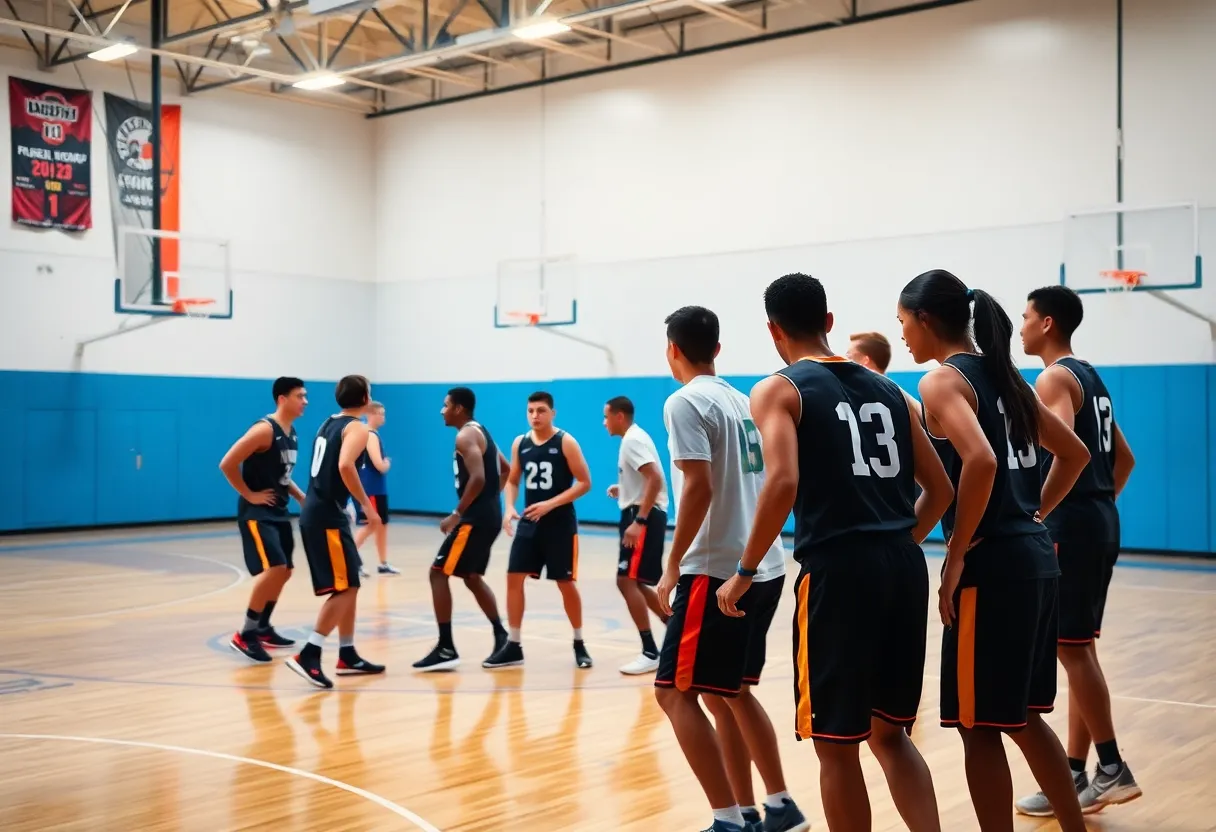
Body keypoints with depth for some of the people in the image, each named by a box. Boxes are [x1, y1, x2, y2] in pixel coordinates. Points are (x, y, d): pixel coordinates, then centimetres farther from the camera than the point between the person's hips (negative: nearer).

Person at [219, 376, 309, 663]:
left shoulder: (291, 433, 10)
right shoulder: (264, 429, -18)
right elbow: (227, 464, -21)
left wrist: (302, 497, 11)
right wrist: (249, 495, -17)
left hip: (278, 511, 10)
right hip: (257, 513, -10)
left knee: (284, 571, 15)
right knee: (274, 569, -20)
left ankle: (262, 629, 30)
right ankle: (245, 635, -9)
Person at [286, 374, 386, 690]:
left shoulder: (328, 424, 17)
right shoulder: (356, 427, -10)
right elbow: (345, 466, -27)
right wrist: (367, 505, -22)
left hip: (316, 513, 9)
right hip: (327, 516, -9)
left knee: (349, 585, 15)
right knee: (345, 588, -9)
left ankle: (348, 656, 20)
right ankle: (308, 655, -16)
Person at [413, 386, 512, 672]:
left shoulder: (466, 436, -13)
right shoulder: (480, 432, 17)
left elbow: (478, 478, -25)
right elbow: (505, 469, 25)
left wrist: (456, 514, -20)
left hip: (475, 518, -10)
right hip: (487, 516, 10)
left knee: (438, 573, -6)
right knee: (471, 577, 21)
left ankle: (446, 649, -6)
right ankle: (501, 637, 20)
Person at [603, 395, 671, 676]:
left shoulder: (633, 440, -14)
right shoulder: (633, 438, 18)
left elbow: (655, 479, -26)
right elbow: (647, 480, 28)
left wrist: (639, 521, -29)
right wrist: (622, 489, 18)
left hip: (645, 516, -11)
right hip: (641, 515, 11)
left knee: (627, 581, -13)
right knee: (634, 582, 16)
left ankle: (651, 653, -11)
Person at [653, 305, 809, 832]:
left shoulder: (685, 402, -9)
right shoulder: (743, 401, 15)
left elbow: (699, 487, -19)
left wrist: (673, 566, -14)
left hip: (717, 569, -9)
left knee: (675, 692, -2)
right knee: (729, 693, 19)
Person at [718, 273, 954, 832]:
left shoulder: (779, 390, 0)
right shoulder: (886, 388, 17)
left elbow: (783, 483, -17)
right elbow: (940, 489, 17)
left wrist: (744, 573, -8)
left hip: (838, 570, -5)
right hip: (904, 567, 6)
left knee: (836, 744, 7)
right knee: (889, 733, 19)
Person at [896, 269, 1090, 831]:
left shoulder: (942, 380, -10)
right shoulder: (1004, 375, 15)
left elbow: (981, 462, -27)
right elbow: (1074, 454, 21)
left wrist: (956, 556, -19)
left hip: (993, 565, -9)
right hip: (1036, 557, 9)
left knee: (979, 726, 3)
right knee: (1021, 715, 20)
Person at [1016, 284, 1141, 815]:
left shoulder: (1054, 379, -11)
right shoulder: (1090, 378, 18)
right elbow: (1124, 458, 24)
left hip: (1072, 524, -10)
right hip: (1097, 521, 10)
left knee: (1071, 649, -4)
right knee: (1079, 650, 11)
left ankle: (1112, 769, 1)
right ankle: (1076, 776, 16)